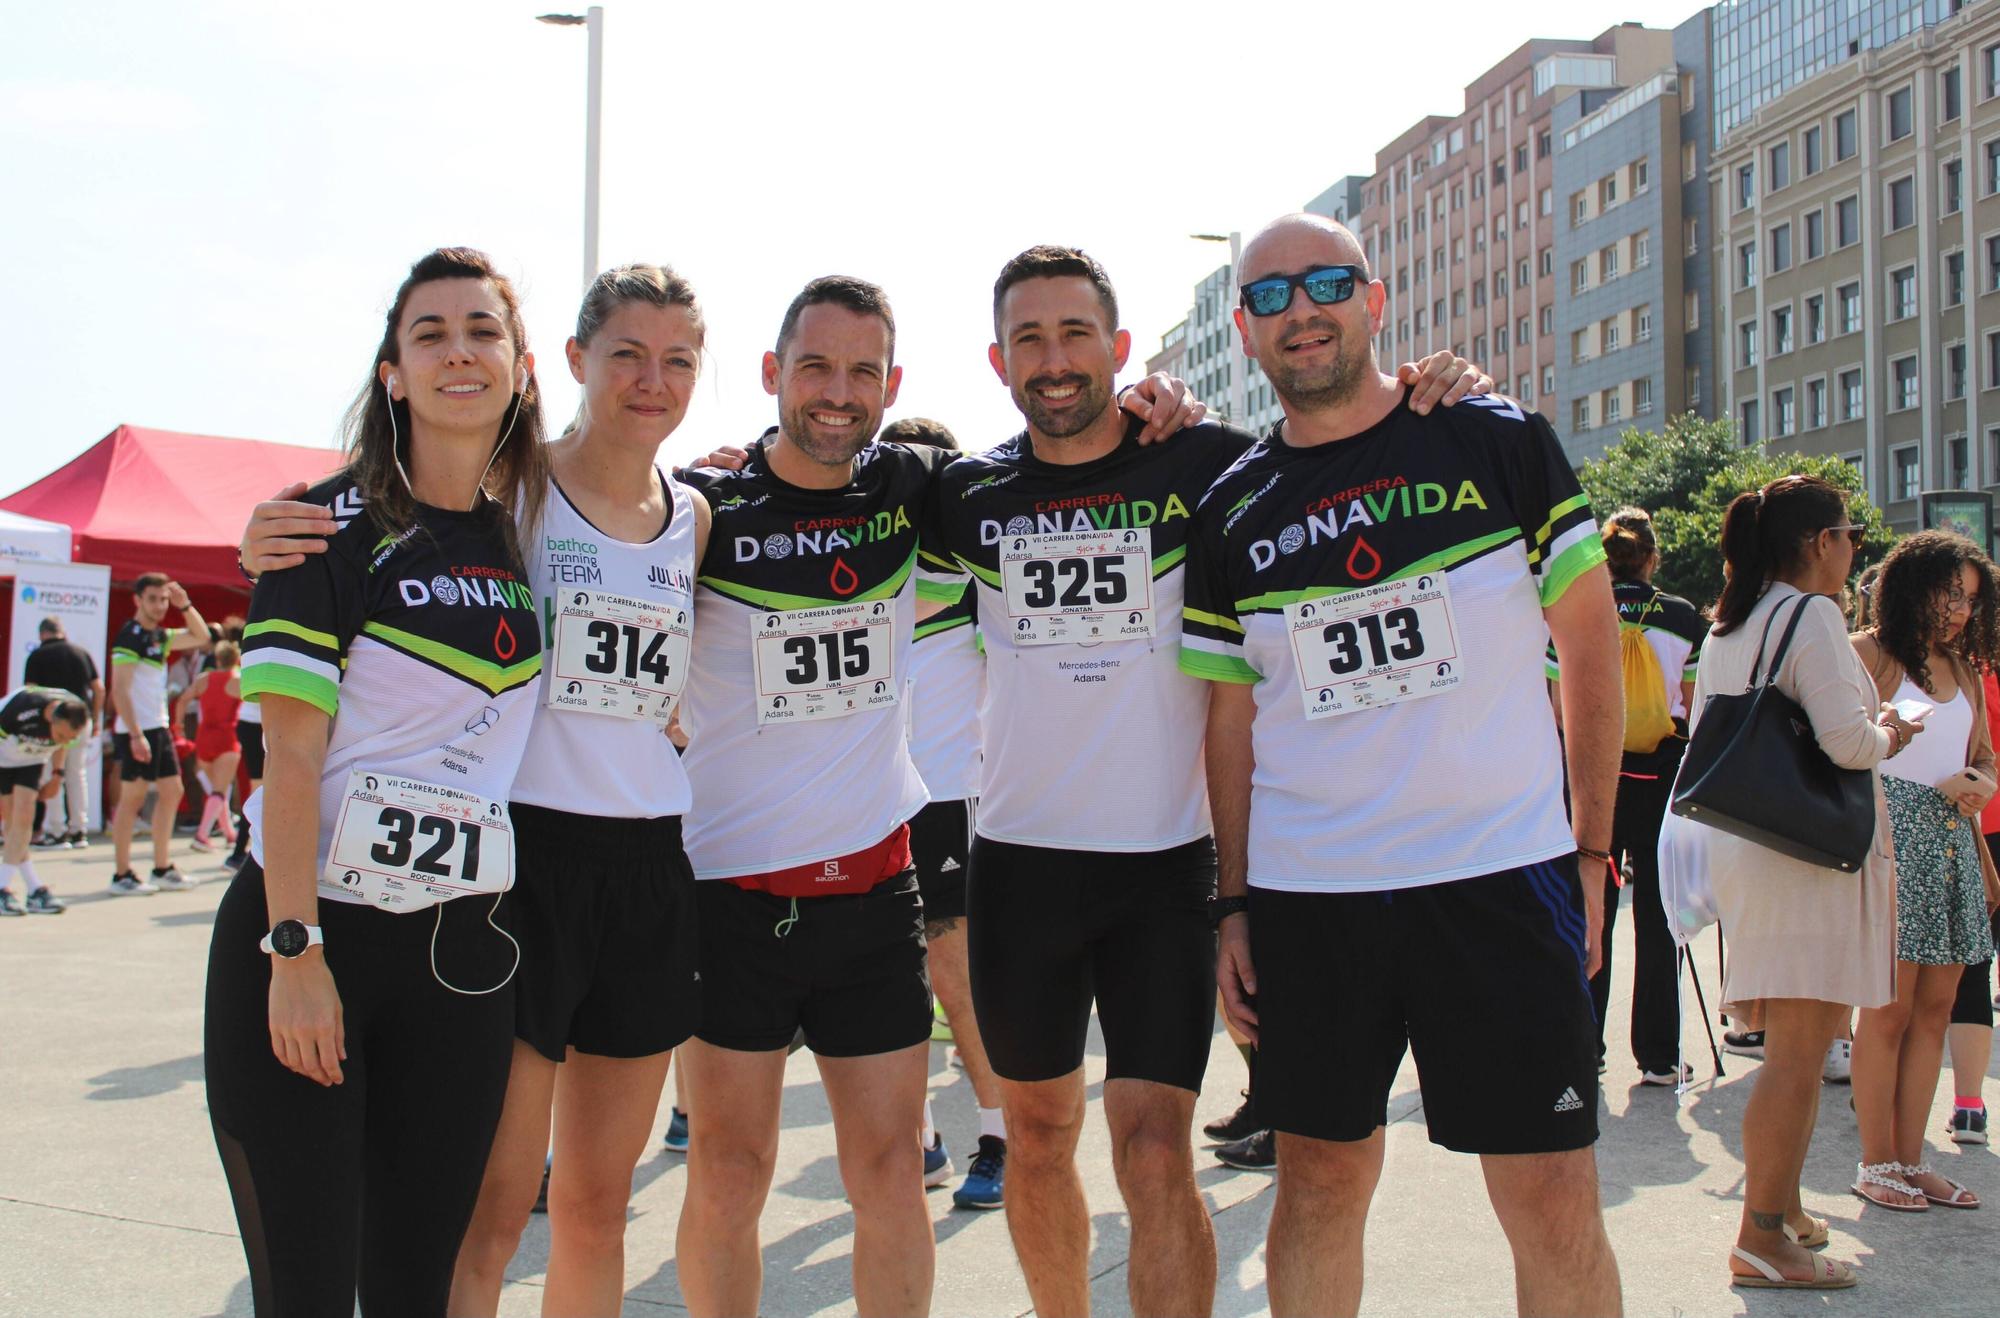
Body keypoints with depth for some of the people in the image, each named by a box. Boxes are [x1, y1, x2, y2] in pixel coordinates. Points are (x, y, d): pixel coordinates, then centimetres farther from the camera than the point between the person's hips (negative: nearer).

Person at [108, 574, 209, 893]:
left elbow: (200, 637, 24)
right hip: (137, 730, -9)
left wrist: (185, 605, 9)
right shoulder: (129, 636, -12)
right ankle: (121, 875, 1)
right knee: (133, 798, -4)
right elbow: (119, 691, -17)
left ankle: (163, 869, 17)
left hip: (159, 728, 9)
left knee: (171, 792, 10)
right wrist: (136, 735, -23)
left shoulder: (160, 636, 12)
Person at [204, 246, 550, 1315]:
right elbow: (291, 753, -11)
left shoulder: (525, 534, 9)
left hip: (463, 947, 4)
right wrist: (294, 950, -17)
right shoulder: (335, 524, -5)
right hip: (309, 929, -4)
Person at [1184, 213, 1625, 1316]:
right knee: (1319, 1188, 11)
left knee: (1553, 1204, 0)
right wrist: (1234, 903, 6)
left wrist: (1592, 846, 1)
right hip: (1304, 894, 2)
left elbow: (1589, 643, 4)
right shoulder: (1231, 515, 7)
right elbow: (1231, 717, 11)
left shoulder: (1499, 441, 1)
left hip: (1502, 874, -2)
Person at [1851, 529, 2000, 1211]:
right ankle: (1876, 1164, 3)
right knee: (1890, 1009, -5)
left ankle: (1910, 1160, 12)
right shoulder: (1873, 654, -2)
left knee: (1934, 1009, 6)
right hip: (1893, 836, -7)